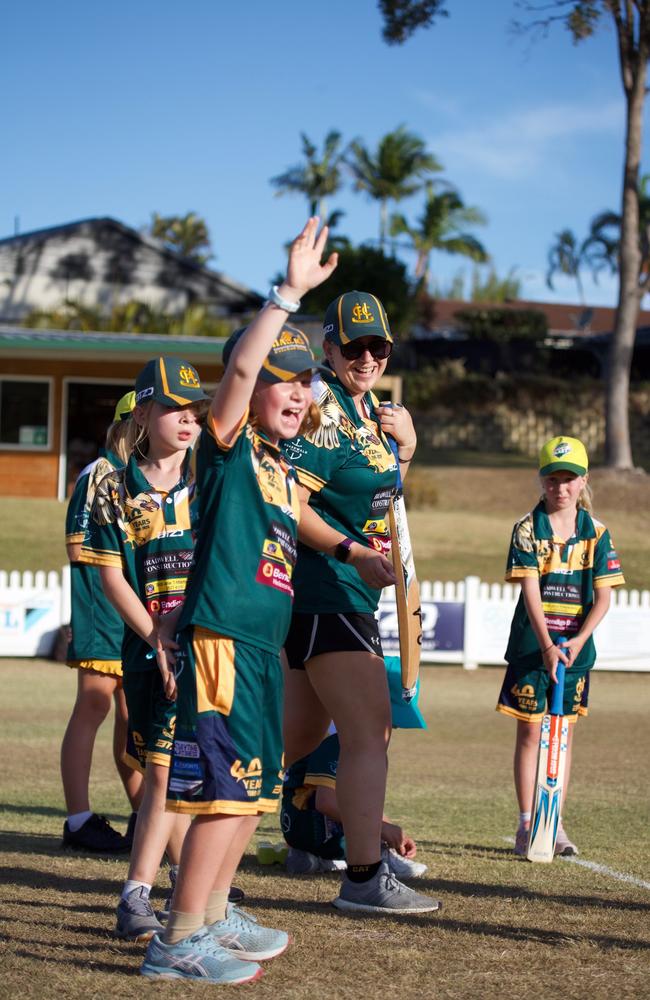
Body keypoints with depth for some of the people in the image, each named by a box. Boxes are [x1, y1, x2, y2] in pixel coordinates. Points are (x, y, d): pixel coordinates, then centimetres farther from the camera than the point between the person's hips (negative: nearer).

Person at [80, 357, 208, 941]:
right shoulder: (115, 492, 2)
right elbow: (112, 578, -2)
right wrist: (157, 642, -10)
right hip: (149, 645, -1)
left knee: (168, 767, -2)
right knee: (163, 769, 0)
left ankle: (137, 897, 5)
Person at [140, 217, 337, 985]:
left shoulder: (285, 467, 18)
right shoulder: (229, 446, -6)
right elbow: (241, 362, -22)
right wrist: (290, 293, -21)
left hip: (264, 642, 9)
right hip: (221, 634, -9)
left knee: (254, 786, 16)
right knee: (226, 786, -12)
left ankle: (212, 914, 30)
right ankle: (179, 941, -8)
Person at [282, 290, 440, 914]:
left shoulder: (370, 410, 15)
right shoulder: (323, 411, -13)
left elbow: (376, 490, 26)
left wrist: (403, 448, 9)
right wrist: (353, 552, -28)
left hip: (348, 593, 10)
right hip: (325, 589, -10)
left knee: (300, 734, 17)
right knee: (369, 732, -12)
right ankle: (365, 879, -11)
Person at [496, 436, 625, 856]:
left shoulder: (596, 532, 1)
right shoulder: (528, 528, -6)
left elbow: (603, 596, -2)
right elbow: (530, 590, -13)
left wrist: (578, 641, -16)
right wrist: (547, 646, -23)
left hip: (575, 647, 2)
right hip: (531, 645, -2)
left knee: (563, 733, 7)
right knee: (530, 730, -1)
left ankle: (556, 824, 12)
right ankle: (527, 824, 3)